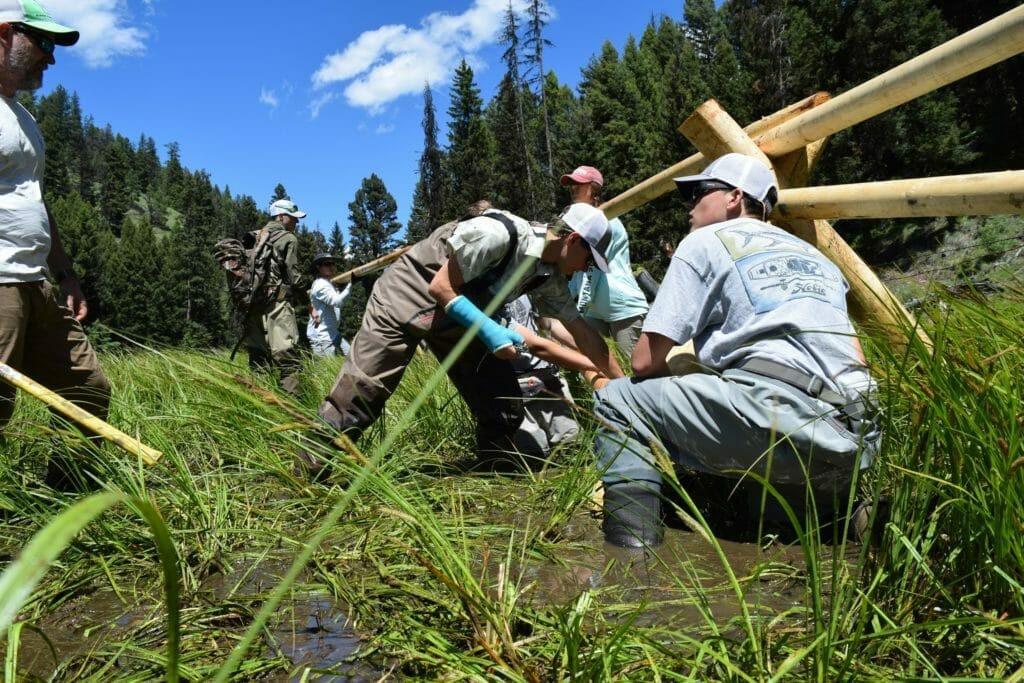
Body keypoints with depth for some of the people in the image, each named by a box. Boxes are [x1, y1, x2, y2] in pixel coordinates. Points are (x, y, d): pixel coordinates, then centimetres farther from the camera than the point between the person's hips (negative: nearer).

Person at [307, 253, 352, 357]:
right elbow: (337, 301, -29)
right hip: (321, 336, -10)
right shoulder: (321, 284, -16)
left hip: (333, 333, 10)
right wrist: (351, 284, -35)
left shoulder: (330, 283, 17)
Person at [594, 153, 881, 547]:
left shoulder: (705, 241, 9)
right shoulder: (814, 254, 28)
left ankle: (631, 554, -8)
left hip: (780, 419, -8)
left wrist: (679, 373, 27)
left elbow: (645, 362, 5)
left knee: (618, 400, 5)